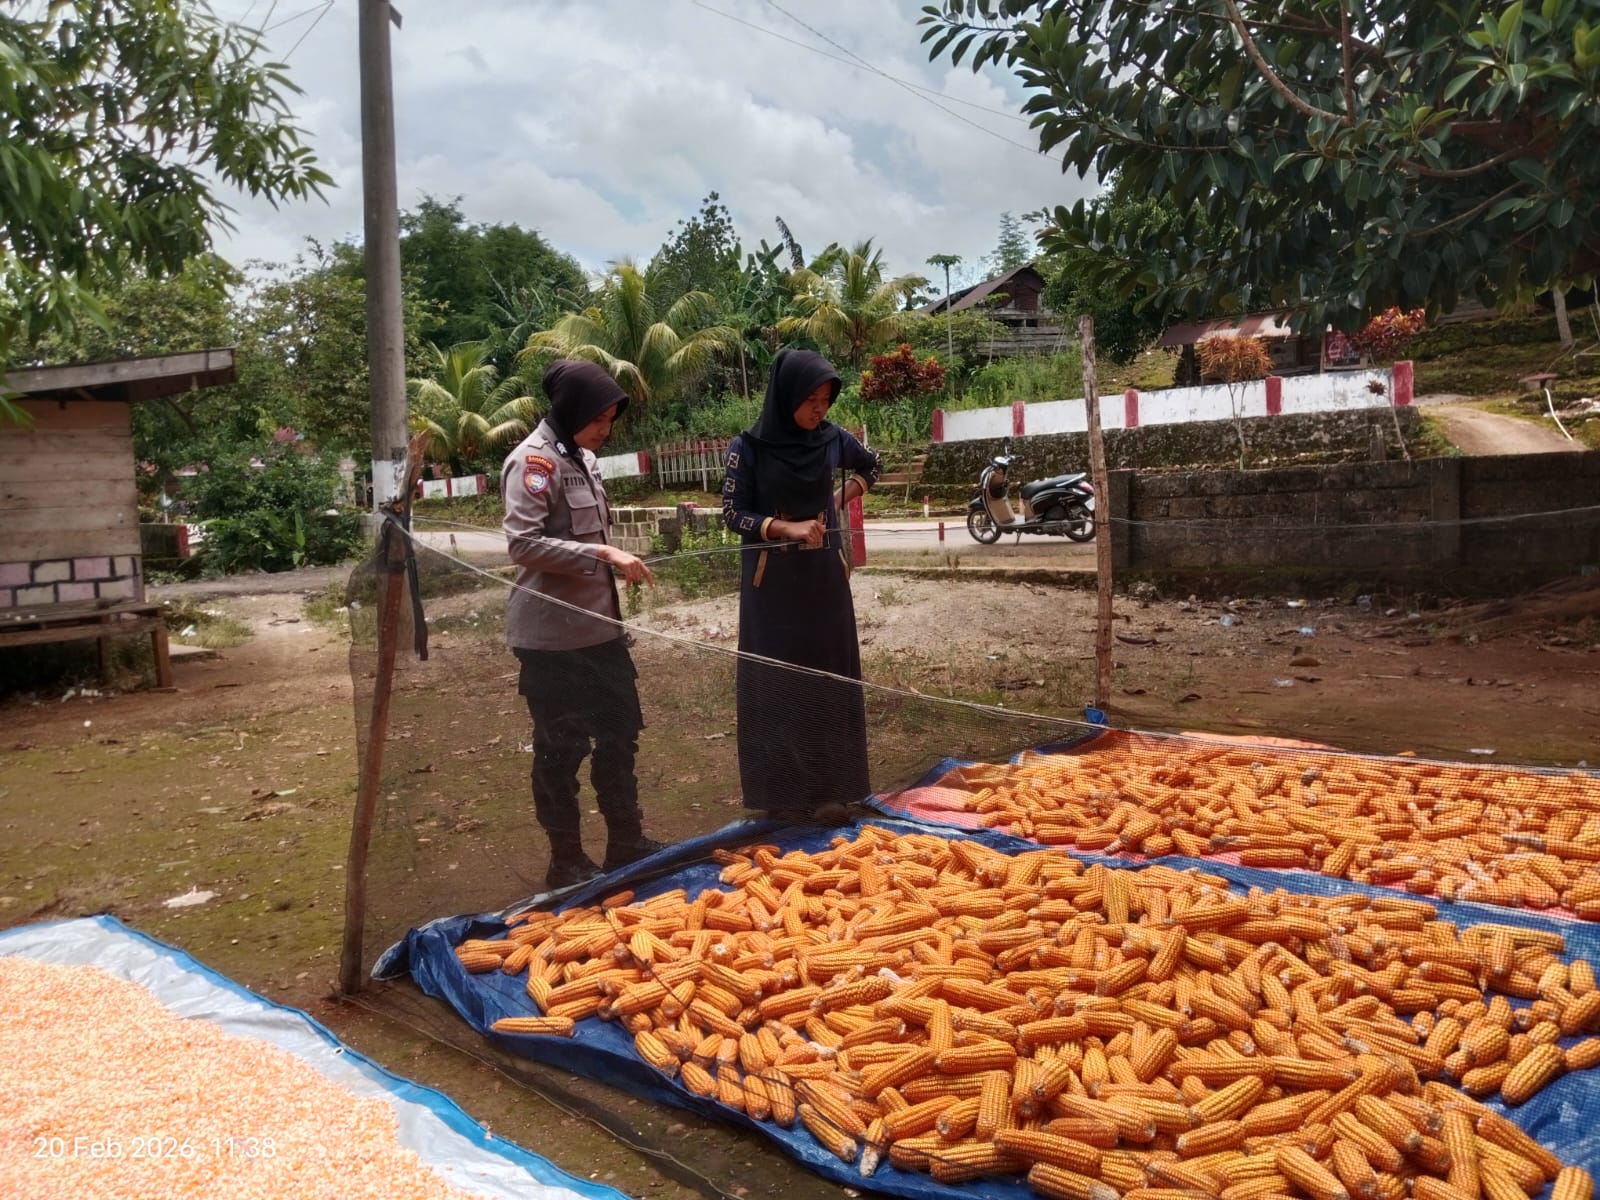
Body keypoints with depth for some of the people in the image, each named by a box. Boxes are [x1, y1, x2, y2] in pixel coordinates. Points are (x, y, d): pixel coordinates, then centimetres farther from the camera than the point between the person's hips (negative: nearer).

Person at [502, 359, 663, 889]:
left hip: (600, 625, 9)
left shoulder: (584, 457, 13)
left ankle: (626, 842, 30)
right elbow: (523, 543, -24)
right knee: (560, 748, 3)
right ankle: (567, 860, 17)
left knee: (619, 732, 16)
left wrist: (617, 563, 12)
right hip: (553, 636, -9)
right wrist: (604, 555, -27)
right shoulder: (533, 461, -15)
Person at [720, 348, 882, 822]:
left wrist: (842, 500, 5)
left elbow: (872, 466, 19)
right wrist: (787, 528, -21)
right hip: (773, 579, -3)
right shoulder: (748, 447, -10)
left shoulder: (831, 439, 0)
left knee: (829, 677, 6)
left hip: (824, 575, 3)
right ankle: (782, 792, 11)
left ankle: (829, 787, 16)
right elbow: (733, 513, -9)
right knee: (777, 681, 2)